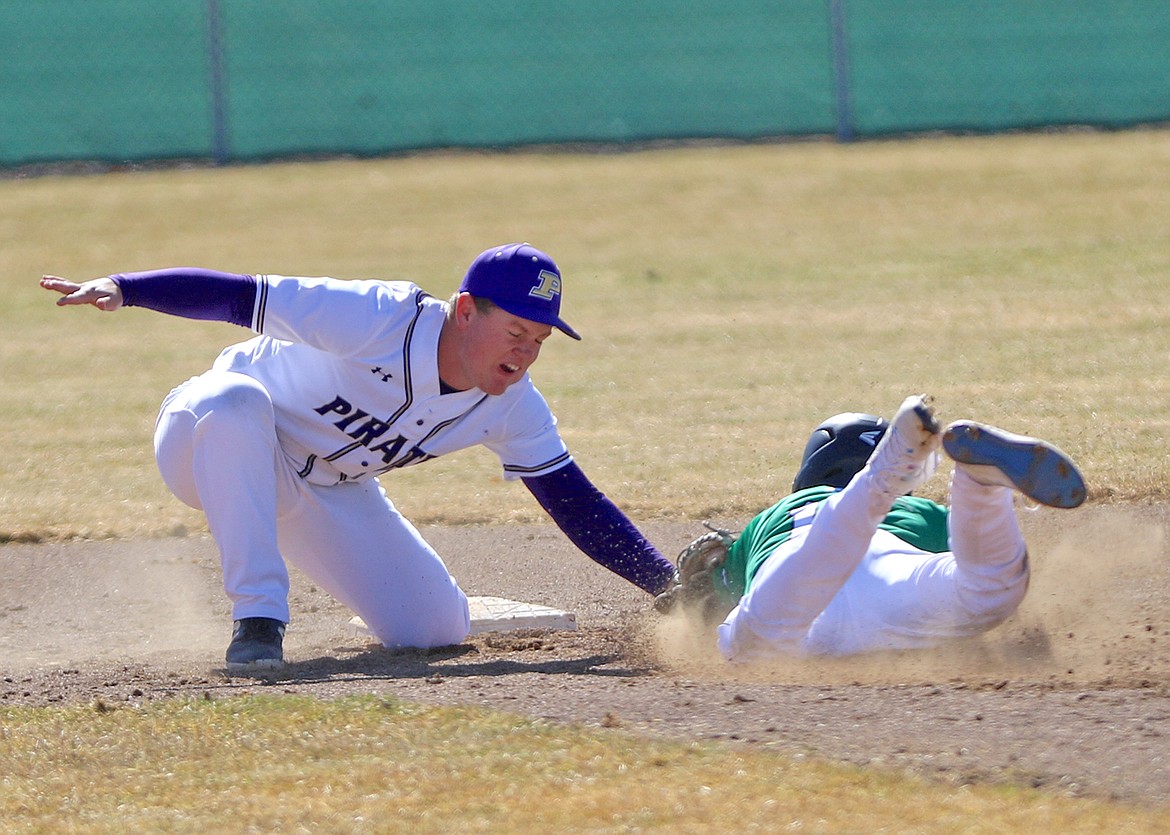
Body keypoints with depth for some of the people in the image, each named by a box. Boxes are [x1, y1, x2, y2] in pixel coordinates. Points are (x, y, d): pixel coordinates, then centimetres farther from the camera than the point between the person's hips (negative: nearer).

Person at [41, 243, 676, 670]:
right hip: (208, 448, -6)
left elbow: (577, 505, -7)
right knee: (238, 398, -43)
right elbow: (234, 296, -32)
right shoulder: (378, 318, -32)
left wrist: (669, 585, -17)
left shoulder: (512, 407, -12)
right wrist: (120, 288, -44)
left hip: (326, 495, 6)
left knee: (438, 628, -7)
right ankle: (257, 618, -36)